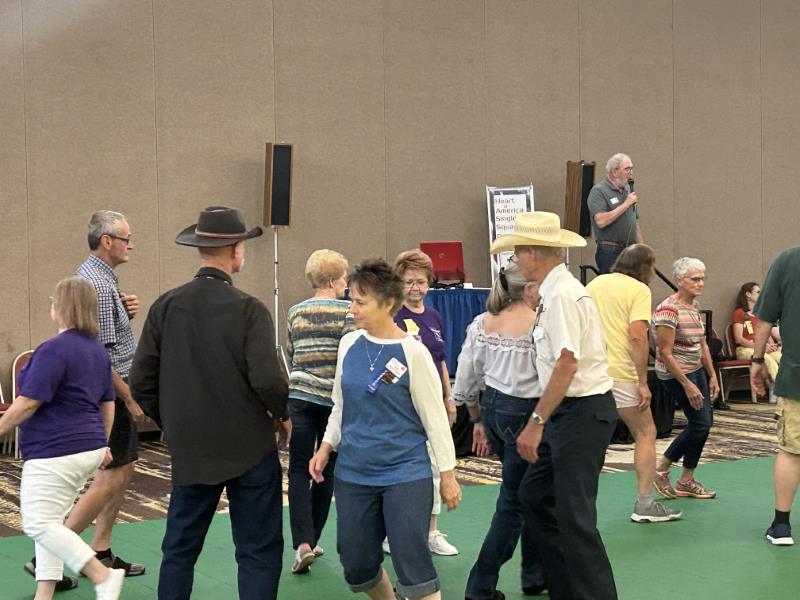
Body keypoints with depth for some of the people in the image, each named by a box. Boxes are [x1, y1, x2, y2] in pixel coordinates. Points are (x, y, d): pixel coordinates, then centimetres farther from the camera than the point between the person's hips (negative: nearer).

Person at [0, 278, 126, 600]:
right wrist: (103, 444, 27)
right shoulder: (99, 350, 11)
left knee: (38, 523, -5)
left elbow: (28, 403, -17)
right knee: (50, 523, 14)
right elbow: (107, 403, 18)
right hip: (88, 448, 9)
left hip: (56, 452, -9)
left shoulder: (54, 349, -16)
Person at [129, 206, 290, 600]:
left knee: (179, 549, 16)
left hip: (188, 449, 4)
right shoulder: (249, 309, -15)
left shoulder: (165, 306, -2)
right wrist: (284, 415, -1)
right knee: (258, 551, 6)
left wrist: (171, 424, 15)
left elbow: (141, 382, 0)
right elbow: (266, 379, -21)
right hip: (249, 449, -4)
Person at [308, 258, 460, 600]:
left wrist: (448, 474, -5)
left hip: (405, 473, -5)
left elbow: (435, 417, -6)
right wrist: (327, 447, 5)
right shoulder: (349, 344, 3)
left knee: (413, 566, -7)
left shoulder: (412, 352, -11)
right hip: (353, 473, 5)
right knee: (357, 565, 10)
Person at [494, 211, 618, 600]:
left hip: (583, 412, -10)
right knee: (534, 495, 16)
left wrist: (536, 423, -23)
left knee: (574, 516, -6)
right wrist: (540, 421, 17)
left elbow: (567, 365, -25)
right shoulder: (554, 292, 12)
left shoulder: (562, 295, -18)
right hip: (569, 411, 10)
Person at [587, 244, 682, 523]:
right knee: (645, 433, 9)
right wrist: (643, 382, -14)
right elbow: (637, 336, -16)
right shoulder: (638, 290, -4)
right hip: (620, 372, -6)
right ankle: (645, 504, 7)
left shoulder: (593, 284, 15)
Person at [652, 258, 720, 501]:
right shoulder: (668, 310, -21)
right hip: (676, 373, -9)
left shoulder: (695, 305, 7)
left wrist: (712, 376, 11)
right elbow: (665, 353, -21)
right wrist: (687, 385, -20)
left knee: (704, 422, 8)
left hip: (697, 369, 9)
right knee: (701, 422, -5)